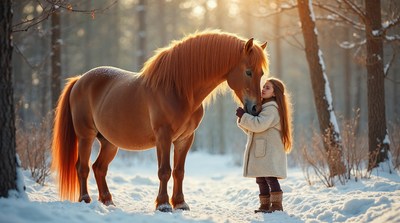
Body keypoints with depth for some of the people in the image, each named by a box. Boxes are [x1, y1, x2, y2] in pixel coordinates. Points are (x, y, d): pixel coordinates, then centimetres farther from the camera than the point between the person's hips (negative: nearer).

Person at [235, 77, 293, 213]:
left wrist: (243, 116, -16)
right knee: (261, 180, 12)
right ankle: (265, 205, 17)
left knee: (270, 178, -13)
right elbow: (251, 130, 24)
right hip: (261, 151, 10)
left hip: (269, 152, -10)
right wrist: (242, 119, 7)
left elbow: (259, 125, -24)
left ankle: (276, 205, -14)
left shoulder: (271, 108, -11)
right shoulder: (262, 107, 21)